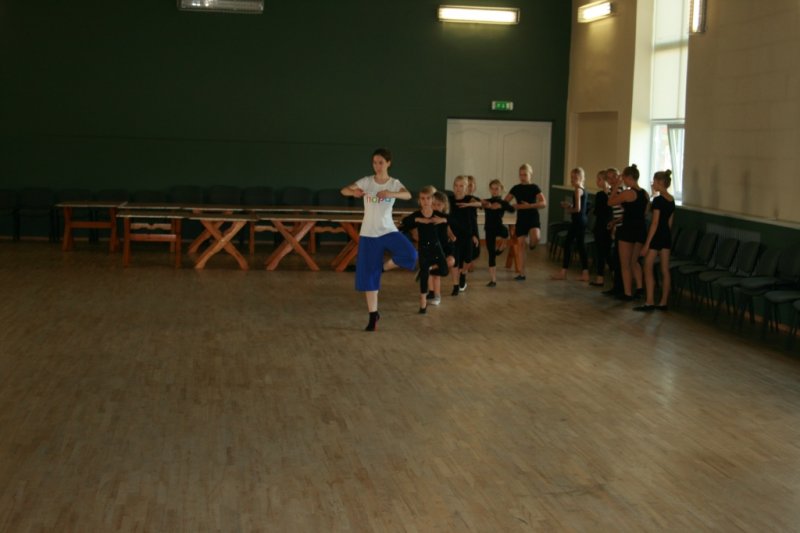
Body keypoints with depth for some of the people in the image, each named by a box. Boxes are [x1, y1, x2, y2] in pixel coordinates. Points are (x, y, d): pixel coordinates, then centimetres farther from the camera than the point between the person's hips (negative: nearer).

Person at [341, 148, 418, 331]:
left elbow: (408, 195, -23)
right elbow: (344, 190, -8)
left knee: (409, 255, -26)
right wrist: (354, 192, -31)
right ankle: (373, 315, 14)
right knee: (368, 275, 1)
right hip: (368, 234, 1)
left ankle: (384, 266, 3)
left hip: (388, 231, -1)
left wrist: (390, 194, -42)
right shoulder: (366, 181, 0)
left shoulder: (394, 183, -3)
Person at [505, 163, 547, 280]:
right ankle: (521, 274, 6)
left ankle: (531, 243, 8)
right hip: (521, 219, 3)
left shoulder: (534, 188, -3)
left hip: (533, 217, -3)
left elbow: (544, 203, -15)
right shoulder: (516, 188, 6)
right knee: (520, 244, -1)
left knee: (535, 237, -32)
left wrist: (529, 206, -25)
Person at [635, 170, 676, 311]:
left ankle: (649, 302, -3)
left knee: (648, 269, -1)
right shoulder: (671, 200, 8)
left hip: (656, 236, -8)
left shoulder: (658, 200, -16)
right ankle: (663, 303, 12)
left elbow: (655, 223, -19)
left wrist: (647, 244, -17)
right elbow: (669, 222, 14)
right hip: (667, 236, 8)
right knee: (665, 270, 9)